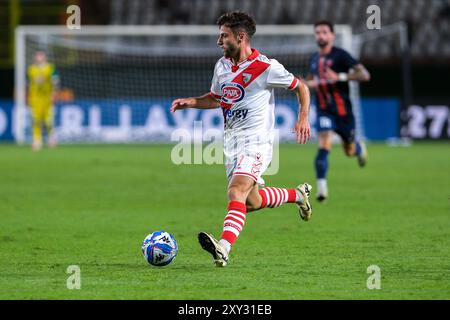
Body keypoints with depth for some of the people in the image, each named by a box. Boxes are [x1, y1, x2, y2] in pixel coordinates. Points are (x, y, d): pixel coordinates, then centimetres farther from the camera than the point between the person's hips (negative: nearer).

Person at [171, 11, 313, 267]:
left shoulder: (266, 67, -11)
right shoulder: (222, 66, 8)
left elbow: (300, 87, 2)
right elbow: (215, 99, 24)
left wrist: (303, 118, -11)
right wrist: (191, 102, 6)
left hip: (256, 142, -8)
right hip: (232, 143, 8)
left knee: (237, 192, -27)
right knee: (252, 202, 16)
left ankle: (223, 249, -43)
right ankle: (298, 194, 43)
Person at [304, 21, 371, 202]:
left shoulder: (340, 55, -9)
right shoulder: (314, 59, 9)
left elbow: (364, 75, -17)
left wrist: (340, 77, -26)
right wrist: (305, 84, 5)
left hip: (342, 110, -3)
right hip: (324, 111, 3)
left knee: (350, 151, 13)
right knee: (323, 146, -20)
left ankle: (360, 148, 51)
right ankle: (321, 187, -22)